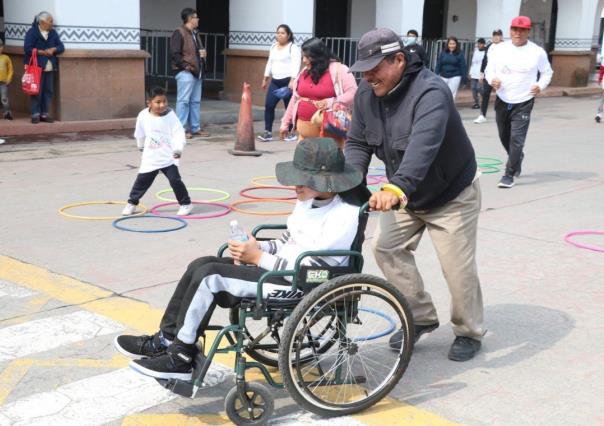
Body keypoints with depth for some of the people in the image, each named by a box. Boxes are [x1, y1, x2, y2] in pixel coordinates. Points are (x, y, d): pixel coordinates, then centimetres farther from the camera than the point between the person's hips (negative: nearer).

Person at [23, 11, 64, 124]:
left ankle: (44, 114, 13)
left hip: (50, 67, 6)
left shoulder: (53, 33, 11)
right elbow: (27, 48, -14)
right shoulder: (32, 32, -6)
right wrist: (42, 52, -19)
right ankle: (35, 114, 3)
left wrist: (53, 49, -15)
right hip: (37, 66, -5)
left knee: (48, 91, 6)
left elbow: (61, 47, 6)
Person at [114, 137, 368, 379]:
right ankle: (165, 341, 3)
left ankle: (180, 358, -5)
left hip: (299, 286, -10)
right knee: (201, 264, -4)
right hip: (281, 266, 10)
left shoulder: (343, 217, -19)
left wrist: (259, 257, -17)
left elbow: (310, 271, -21)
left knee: (210, 276, -18)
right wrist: (258, 247, -3)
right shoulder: (308, 202, 9)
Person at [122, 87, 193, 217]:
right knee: (142, 181, 10)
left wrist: (178, 148, -35)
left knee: (175, 180, -7)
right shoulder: (143, 116, -6)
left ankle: (186, 204, 10)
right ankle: (132, 203, 27)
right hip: (150, 158, 2)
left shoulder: (170, 116, -14)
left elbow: (179, 133, -20)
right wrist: (141, 146, 25)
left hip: (168, 157, -2)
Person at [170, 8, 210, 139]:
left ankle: (195, 128, 16)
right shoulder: (179, 33, -9)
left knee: (196, 101, 10)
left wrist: (203, 52, 8)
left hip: (197, 72, 9)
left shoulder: (195, 33, 19)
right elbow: (175, 54, -16)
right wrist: (186, 66, -19)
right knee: (183, 101, -7)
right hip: (185, 72, -9)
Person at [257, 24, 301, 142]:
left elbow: (295, 65, -16)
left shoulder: (293, 48, -7)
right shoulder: (273, 47, 17)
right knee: (268, 105, -3)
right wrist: (265, 79, 21)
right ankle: (268, 132, 0)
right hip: (275, 81, 7)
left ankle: (292, 133, 13)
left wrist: (292, 81, -26)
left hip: (288, 81, -7)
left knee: (289, 107, 1)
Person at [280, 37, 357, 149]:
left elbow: (353, 94, -12)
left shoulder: (338, 70, -6)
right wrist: (285, 123, 20)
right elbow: (295, 98, 20)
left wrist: (331, 102, -25)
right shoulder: (304, 72, 14)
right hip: (305, 130, 6)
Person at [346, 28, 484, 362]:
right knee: (386, 247, -3)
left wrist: (397, 187, -63)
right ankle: (421, 317, 15)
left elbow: (423, 146, -49)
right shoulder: (366, 94, -10)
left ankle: (469, 331, 21)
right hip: (405, 195, 7)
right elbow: (357, 143, -7)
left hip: (451, 196, -6)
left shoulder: (430, 92, -33)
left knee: (457, 266, -4)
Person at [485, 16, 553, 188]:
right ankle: (516, 160, 45)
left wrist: (540, 85, -10)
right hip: (502, 101, 4)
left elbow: (547, 72, 9)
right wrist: (492, 79, -16)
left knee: (516, 140, -11)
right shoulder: (500, 49, 1)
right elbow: (489, 69, 7)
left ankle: (509, 175, -6)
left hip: (523, 103, -3)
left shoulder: (537, 52, -4)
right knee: (505, 137, 17)